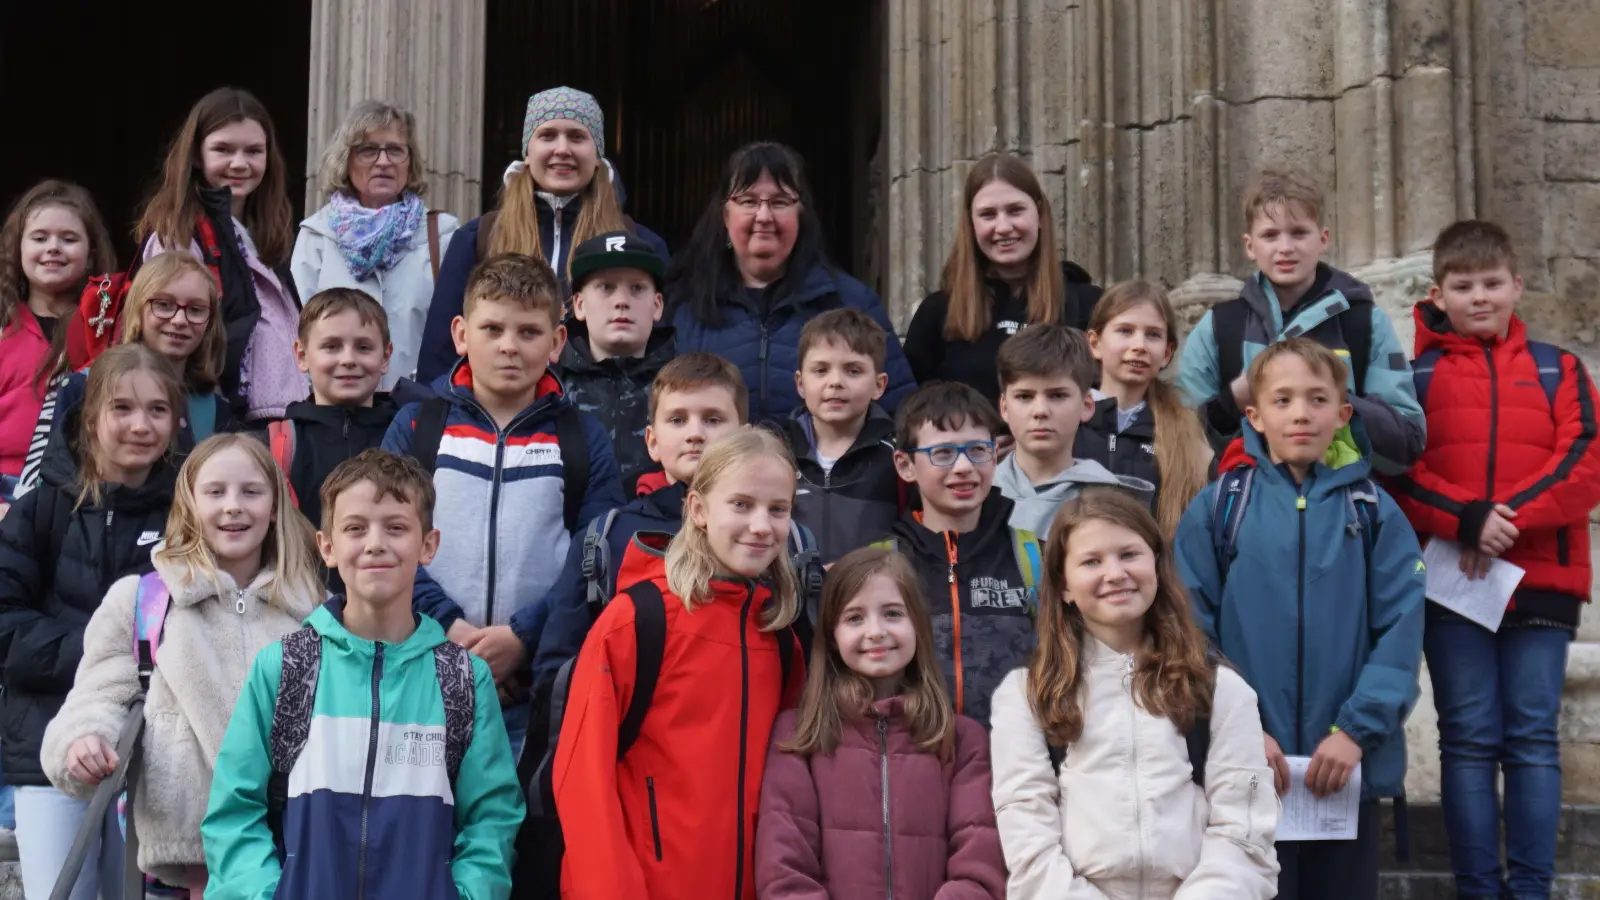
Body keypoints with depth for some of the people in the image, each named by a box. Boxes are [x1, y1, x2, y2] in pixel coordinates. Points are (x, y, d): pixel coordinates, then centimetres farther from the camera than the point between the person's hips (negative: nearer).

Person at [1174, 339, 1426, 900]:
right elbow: (1193, 631, -4)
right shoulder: (1216, 509, 0)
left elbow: (1400, 631, -3)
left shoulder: (1375, 513, 3)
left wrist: (1356, 729, -13)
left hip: (1350, 767, 2)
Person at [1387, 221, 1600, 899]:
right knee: (1469, 738, 0)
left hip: (1541, 580, 1)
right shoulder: (1415, 372, 8)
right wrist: (1466, 520, -17)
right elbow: (1395, 468, -3)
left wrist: (1509, 517, -14)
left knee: (1533, 739, 2)